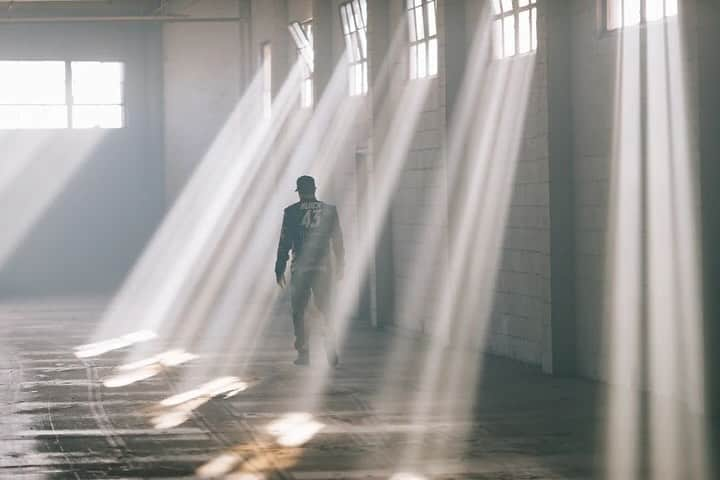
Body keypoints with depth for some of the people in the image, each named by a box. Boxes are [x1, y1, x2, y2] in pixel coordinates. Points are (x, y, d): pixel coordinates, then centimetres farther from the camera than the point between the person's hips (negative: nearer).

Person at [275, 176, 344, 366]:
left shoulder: (291, 211, -3)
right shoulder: (329, 210, 3)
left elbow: (284, 243, -3)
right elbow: (338, 241, 6)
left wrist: (280, 269, 3)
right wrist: (339, 266, 14)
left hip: (300, 268, -2)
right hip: (323, 267, 2)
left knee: (298, 311, 7)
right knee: (325, 310, 11)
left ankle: (303, 354, 2)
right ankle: (331, 353, 3)